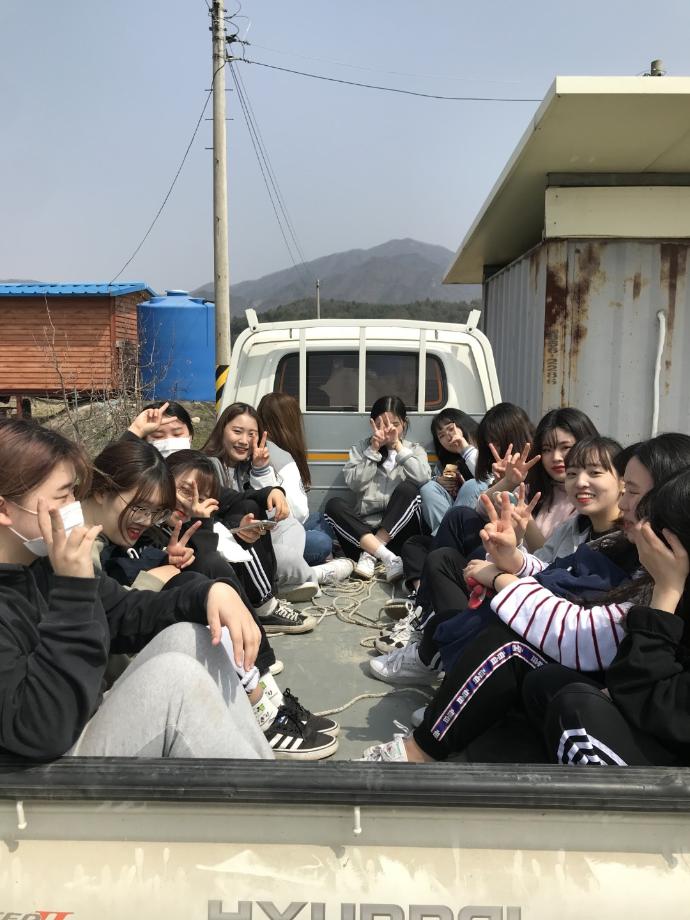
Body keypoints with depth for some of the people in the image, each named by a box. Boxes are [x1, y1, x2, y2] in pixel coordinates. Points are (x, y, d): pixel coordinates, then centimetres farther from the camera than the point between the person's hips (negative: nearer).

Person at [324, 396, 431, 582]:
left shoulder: (414, 450, 13)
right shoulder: (361, 449, 14)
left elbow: (424, 478, -10)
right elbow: (353, 483, -4)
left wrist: (398, 446, -7)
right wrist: (374, 450, -5)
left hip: (400, 529, -1)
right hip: (363, 530, 1)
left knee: (407, 489, -27)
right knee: (333, 505, -24)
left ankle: (369, 555, -26)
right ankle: (387, 557, -35)